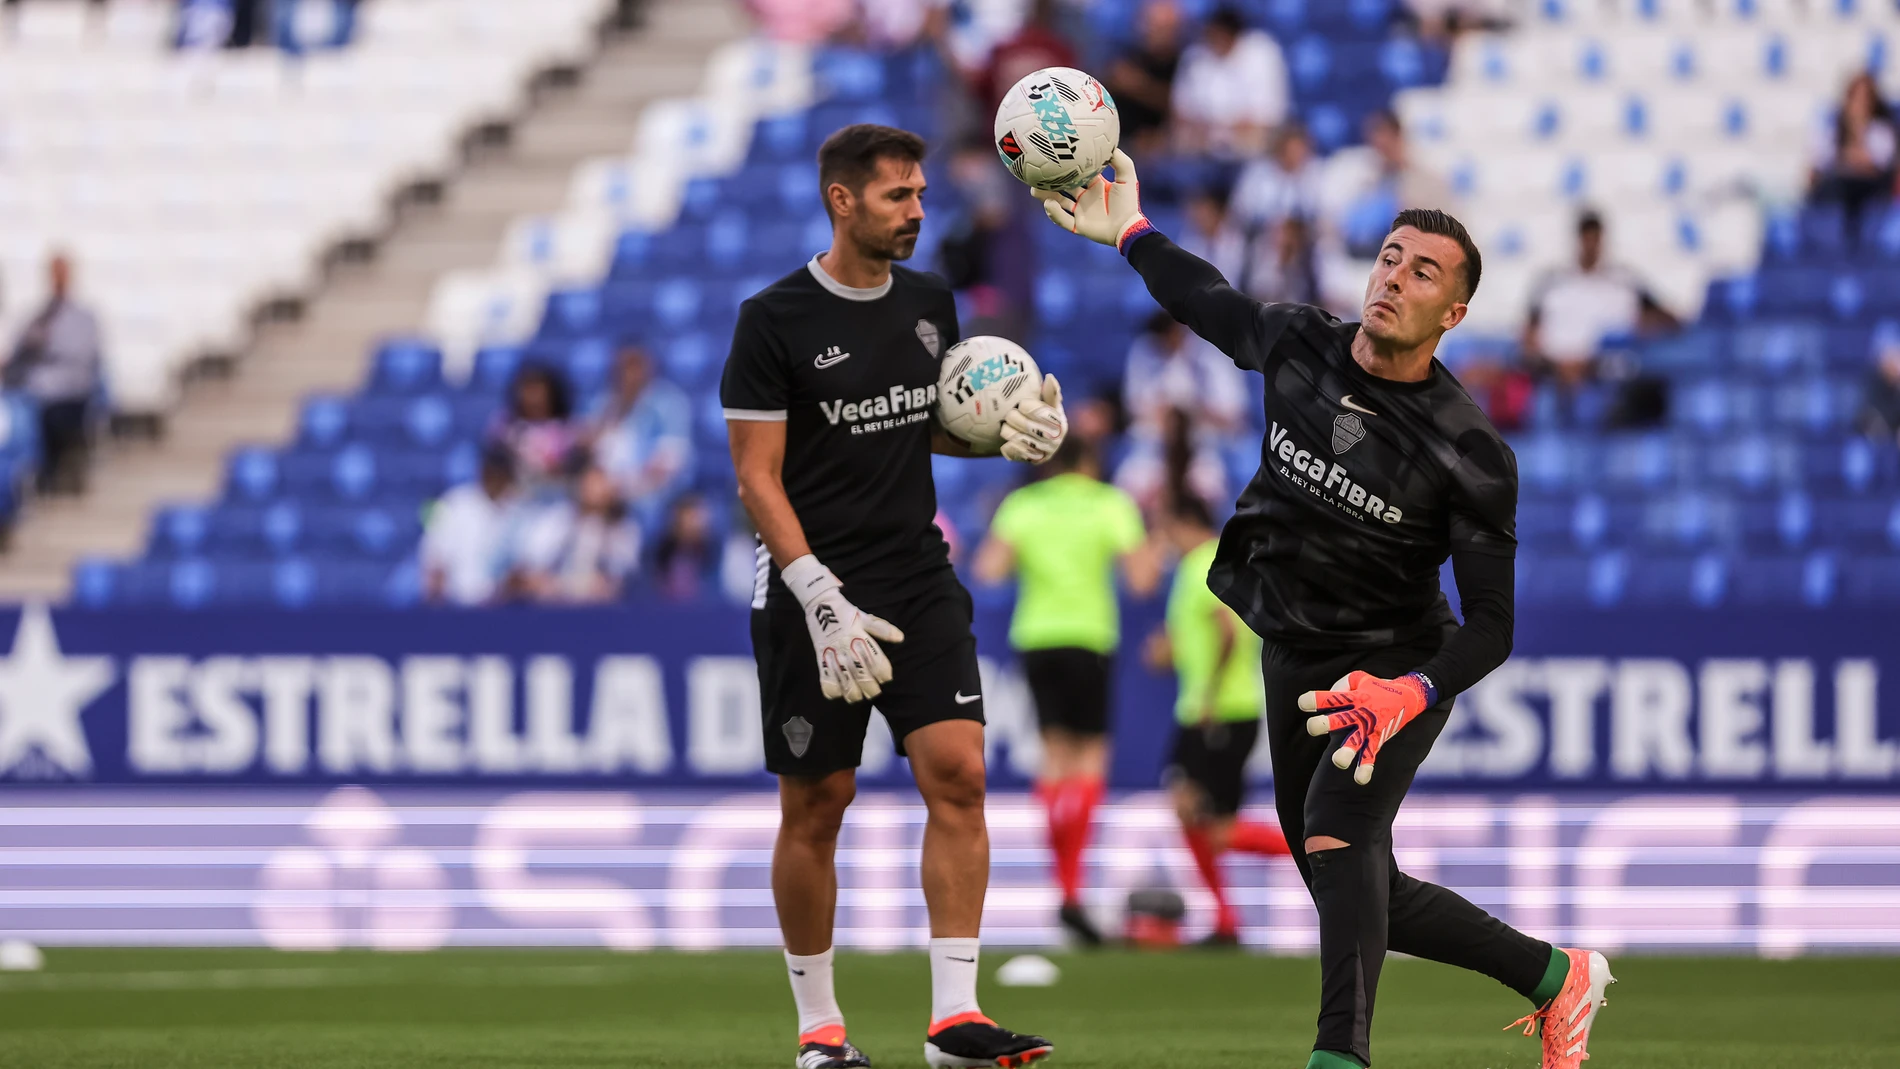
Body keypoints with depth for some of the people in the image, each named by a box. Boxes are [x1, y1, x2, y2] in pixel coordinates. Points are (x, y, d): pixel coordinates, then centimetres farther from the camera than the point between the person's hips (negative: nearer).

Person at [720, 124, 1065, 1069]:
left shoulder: (929, 304, 8)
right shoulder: (774, 320, -9)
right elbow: (757, 477, -10)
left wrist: (1012, 434, 1)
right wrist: (822, 600, -19)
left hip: (921, 583, 4)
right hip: (814, 592, -4)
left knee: (957, 771, -11)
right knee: (816, 804, 1)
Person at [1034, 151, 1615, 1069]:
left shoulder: (1469, 454, -20)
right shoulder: (1297, 347, -7)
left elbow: (1492, 623, -20)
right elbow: (1208, 302, 17)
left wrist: (1412, 693, -36)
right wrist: (1129, 232, 16)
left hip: (1396, 669, -6)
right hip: (1293, 663, 6)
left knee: (1336, 832, -32)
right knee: (1360, 899, 11)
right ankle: (1555, 977, 29)